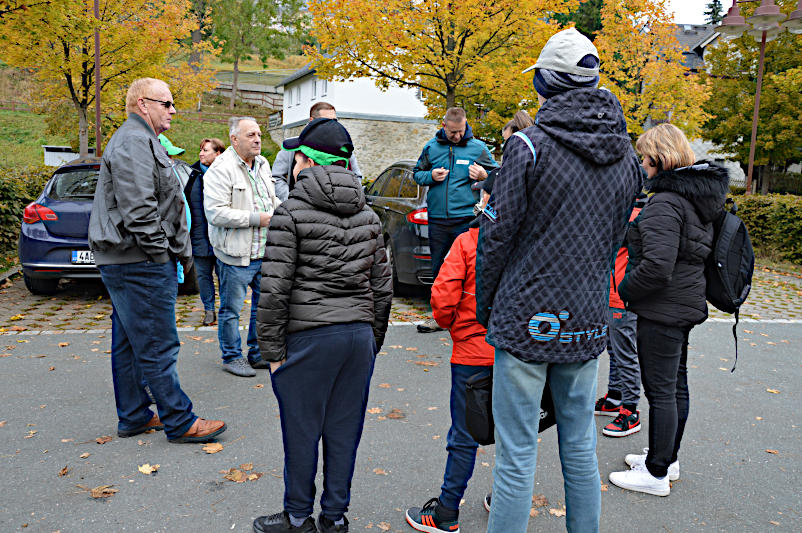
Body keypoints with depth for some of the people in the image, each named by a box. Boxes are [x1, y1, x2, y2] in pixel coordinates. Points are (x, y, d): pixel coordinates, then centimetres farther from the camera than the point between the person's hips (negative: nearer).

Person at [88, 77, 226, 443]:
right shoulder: (134, 142, -13)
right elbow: (137, 209, -23)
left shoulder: (140, 141, 23)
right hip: (140, 263, -11)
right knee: (157, 346, -4)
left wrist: (177, 251, 17)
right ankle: (180, 423, 4)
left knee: (129, 343, 16)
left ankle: (133, 417, 27)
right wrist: (162, 251, -16)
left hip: (124, 262, 11)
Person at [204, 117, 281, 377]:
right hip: (236, 255, -8)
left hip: (265, 251, 8)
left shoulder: (262, 164, 13)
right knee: (231, 308, 4)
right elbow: (215, 212, -22)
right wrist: (256, 218, -21)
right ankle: (232, 357, 20)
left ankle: (258, 353, 29)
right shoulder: (221, 169, -14)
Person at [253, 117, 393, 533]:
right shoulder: (368, 215, 9)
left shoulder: (292, 213, -8)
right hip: (360, 334, 6)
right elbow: (382, 285, 11)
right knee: (343, 432, 13)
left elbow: (274, 289, -12)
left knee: (301, 432, 9)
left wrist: (272, 348, -5)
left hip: (309, 337, -5)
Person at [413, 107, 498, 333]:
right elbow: (417, 173, 18)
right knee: (439, 268, 9)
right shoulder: (431, 147, 10)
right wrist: (430, 176, -4)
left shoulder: (478, 148, 4)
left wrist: (484, 175, -14)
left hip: (467, 218, -3)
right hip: (438, 219, 3)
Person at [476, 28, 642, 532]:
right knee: (580, 447, 18)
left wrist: (484, 307, 3)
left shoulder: (530, 145, -12)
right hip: (588, 321, 6)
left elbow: (497, 237, -9)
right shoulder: (626, 156, 7)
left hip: (526, 320, -6)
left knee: (517, 455, 2)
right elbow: (613, 243, 12)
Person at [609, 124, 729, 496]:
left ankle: (656, 473, 13)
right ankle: (668, 457, 34)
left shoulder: (665, 203, -22)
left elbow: (657, 266, -30)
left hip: (663, 310, -10)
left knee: (660, 391, 0)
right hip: (687, 303, 10)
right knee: (676, 385, 19)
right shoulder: (700, 197, 9)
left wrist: (625, 288, -13)